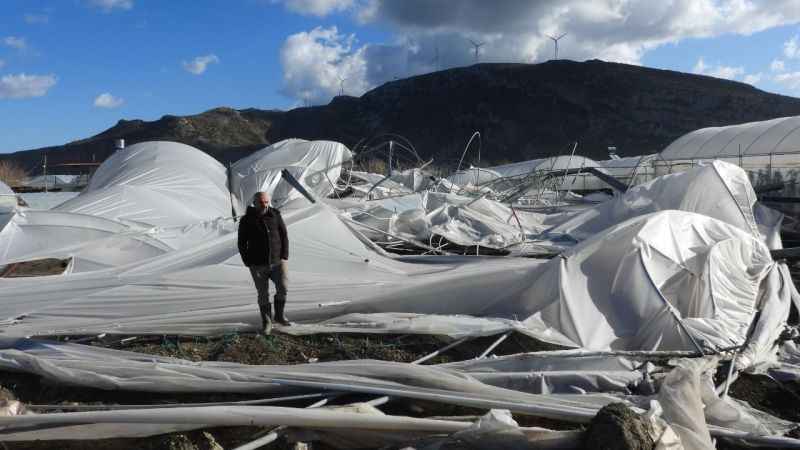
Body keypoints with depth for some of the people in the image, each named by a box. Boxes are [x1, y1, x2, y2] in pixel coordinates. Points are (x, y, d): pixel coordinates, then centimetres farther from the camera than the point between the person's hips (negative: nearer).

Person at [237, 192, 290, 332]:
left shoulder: (275, 215, 0)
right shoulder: (246, 220, -3)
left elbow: (284, 236, 5)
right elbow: (242, 243, 2)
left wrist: (284, 257, -2)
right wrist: (248, 263, -4)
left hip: (277, 261, 1)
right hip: (258, 265, -1)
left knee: (282, 288, -8)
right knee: (263, 294, 4)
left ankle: (279, 315, 14)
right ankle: (266, 321, 19)